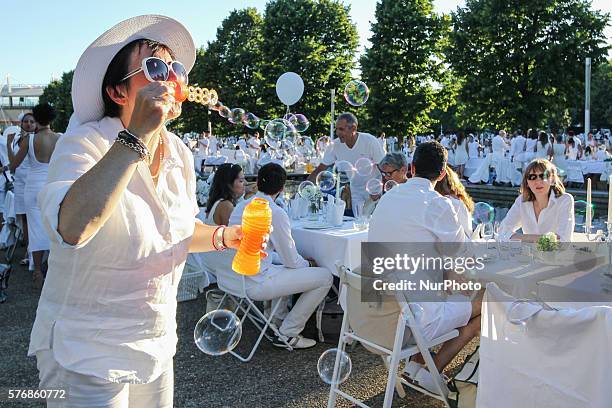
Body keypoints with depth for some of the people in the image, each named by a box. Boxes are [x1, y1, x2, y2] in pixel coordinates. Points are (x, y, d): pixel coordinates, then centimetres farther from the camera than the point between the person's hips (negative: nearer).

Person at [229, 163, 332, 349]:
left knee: (282, 265, 34)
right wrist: (308, 264, 13)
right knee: (325, 276, -1)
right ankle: (287, 334, 6)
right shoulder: (275, 213, -18)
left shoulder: (241, 206, 7)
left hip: (237, 278, 9)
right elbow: (291, 260, -11)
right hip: (256, 284, -9)